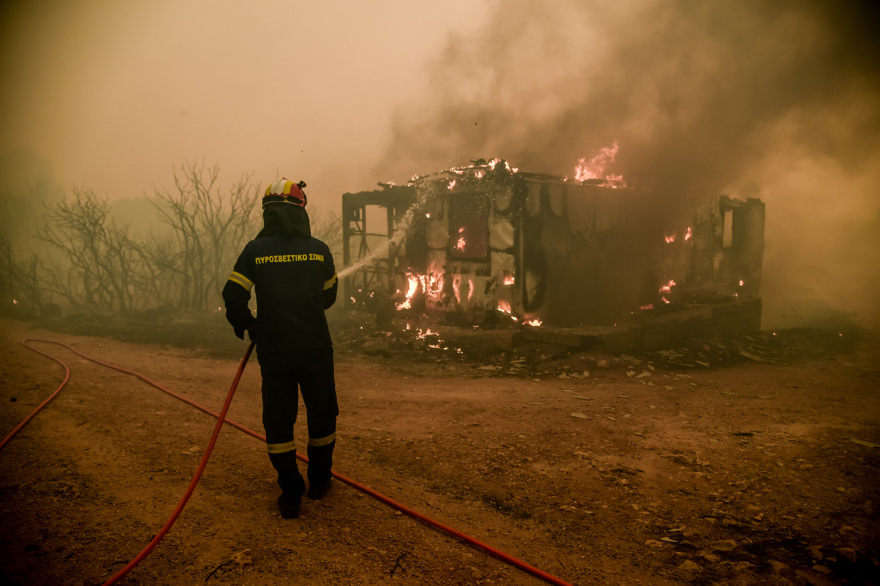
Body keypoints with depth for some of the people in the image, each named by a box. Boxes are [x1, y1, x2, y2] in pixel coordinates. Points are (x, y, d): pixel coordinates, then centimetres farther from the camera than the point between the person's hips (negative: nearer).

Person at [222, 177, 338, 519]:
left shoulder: (255, 250, -3)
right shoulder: (318, 249, 0)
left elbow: (233, 296, -5)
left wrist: (247, 326, 14)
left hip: (273, 350, 0)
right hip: (315, 348, 0)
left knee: (278, 420, 11)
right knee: (321, 415, 17)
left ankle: (290, 493, 14)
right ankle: (319, 481, 30)